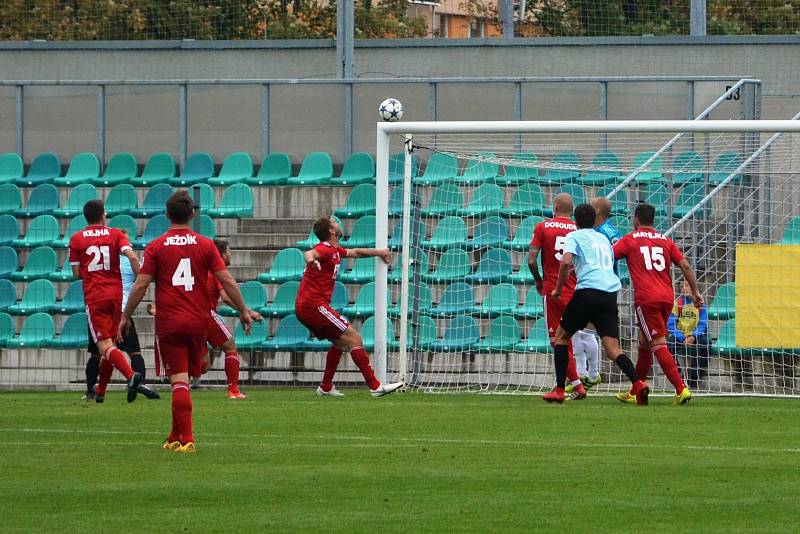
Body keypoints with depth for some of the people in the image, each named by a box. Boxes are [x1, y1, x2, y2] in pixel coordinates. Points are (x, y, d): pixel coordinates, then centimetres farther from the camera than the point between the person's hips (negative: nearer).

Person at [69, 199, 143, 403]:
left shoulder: (76, 239, 3)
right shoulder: (116, 235, 5)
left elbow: (76, 273, 4)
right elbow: (132, 257, -11)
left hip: (94, 298, -3)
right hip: (116, 295, 3)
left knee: (105, 346, -11)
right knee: (109, 344, 15)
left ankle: (131, 375, -36)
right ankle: (100, 392, 24)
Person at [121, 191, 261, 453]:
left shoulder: (156, 247, -2)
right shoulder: (205, 245, 3)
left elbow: (140, 285, -5)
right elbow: (227, 281, 0)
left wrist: (126, 316, 5)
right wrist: (244, 311, 10)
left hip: (168, 323, -2)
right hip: (198, 322, 2)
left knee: (179, 380, -5)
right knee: (187, 378, 15)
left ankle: (186, 438, -13)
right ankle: (176, 436, 23)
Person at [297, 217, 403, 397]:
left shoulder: (334, 250, 17)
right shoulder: (325, 249, -14)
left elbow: (354, 252, 37)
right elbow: (310, 253, -37)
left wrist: (378, 252, 45)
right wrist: (311, 258, -60)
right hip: (315, 305, -11)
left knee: (340, 342, 25)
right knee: (354, 339, -11)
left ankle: (325, 388, 27)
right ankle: (375, 386, -14)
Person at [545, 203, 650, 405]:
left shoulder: (574, 236, 8)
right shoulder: (604, 239, 26)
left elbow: (566, 261, -9)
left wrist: (558, 288, 2)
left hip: (588, 291, -5)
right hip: (611, 293, 5)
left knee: (561, 336, 14)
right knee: (613, 349, -2)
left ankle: (559, 390, 9)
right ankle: (638, 383, -27)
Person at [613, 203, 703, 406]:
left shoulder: (630, 240, 5)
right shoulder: (665, 240, 16)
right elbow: (685, 266, 9)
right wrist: (695, 292, 16)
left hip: (646, 299, -5)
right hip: (667, 297, 6)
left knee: (658, 344, -8)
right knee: (644, 343, 19)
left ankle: (681, 389, -22)